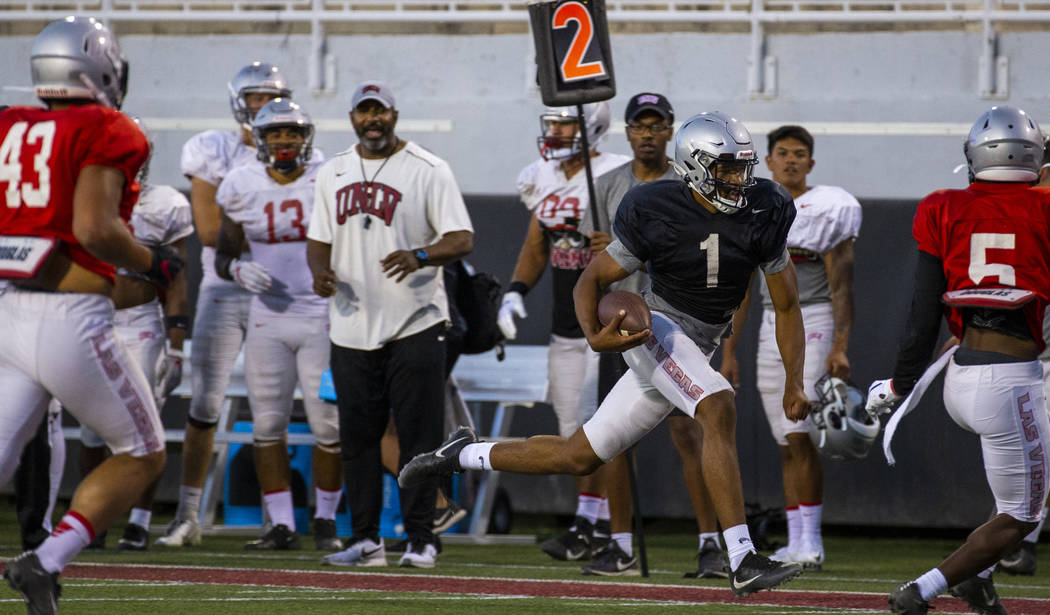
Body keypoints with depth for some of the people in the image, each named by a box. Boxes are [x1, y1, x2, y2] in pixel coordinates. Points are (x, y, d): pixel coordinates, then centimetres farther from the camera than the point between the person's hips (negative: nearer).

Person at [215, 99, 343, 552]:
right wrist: (238, 270, -10)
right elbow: (223, 256, 11)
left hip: (324, 317, -2)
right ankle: (282, 526, 7)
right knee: (268, 424, 0)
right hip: (268, 318, 2)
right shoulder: (242, 188, 3)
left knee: (328, 425, -4)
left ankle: (325, 519, 12)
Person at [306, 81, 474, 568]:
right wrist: (320, 271, -5)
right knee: (357, 437, 6)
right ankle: (365, 539, 13)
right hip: (352, 326, 5)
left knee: (418, 436, -5)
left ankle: (420, 539, 0)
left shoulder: (427, 170, -3)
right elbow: (319, 240, 18)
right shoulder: (333, 174, 13)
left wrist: (419, 257, -26)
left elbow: (461, 238, -8)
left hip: (415, 325, -5)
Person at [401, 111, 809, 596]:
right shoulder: (656, 213, -14)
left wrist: (793, 384, 0)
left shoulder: (763, 214, -4)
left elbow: (786, 306, 5)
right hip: (653, 330, -6)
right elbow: (592, 279, -5)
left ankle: (464, 454, 30)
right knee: (719, 410, -31)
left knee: (579, 456, 9)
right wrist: (594, 336, -25)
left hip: (694, 355, 6)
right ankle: (743, 563, -35)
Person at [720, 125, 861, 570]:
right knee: (788, 444, 5)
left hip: (813, 323, -5)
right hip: (771, 327, 5)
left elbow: (840, 286, -7)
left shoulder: (826, 210, -4)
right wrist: (728, 352, 14)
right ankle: (795, 543, 7)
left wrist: (840, 346, -16)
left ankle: (811, 540, -9)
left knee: (801, 437, -14)